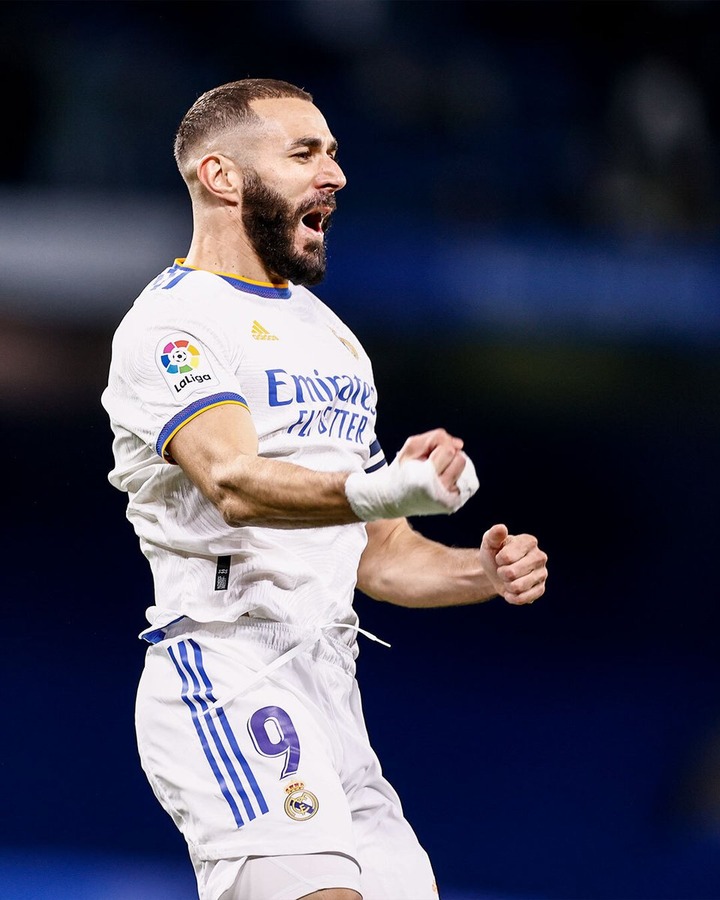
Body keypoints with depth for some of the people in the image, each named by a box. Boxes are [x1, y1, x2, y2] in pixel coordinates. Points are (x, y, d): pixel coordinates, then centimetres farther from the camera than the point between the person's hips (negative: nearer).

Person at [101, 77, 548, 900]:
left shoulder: (331, 337, 23)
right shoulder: (172, 323, -5)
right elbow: (235, 482, -23)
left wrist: (482, 573, 5)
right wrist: (376, 493, -41)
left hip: (331, 682, 8)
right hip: (224, 672, -8)